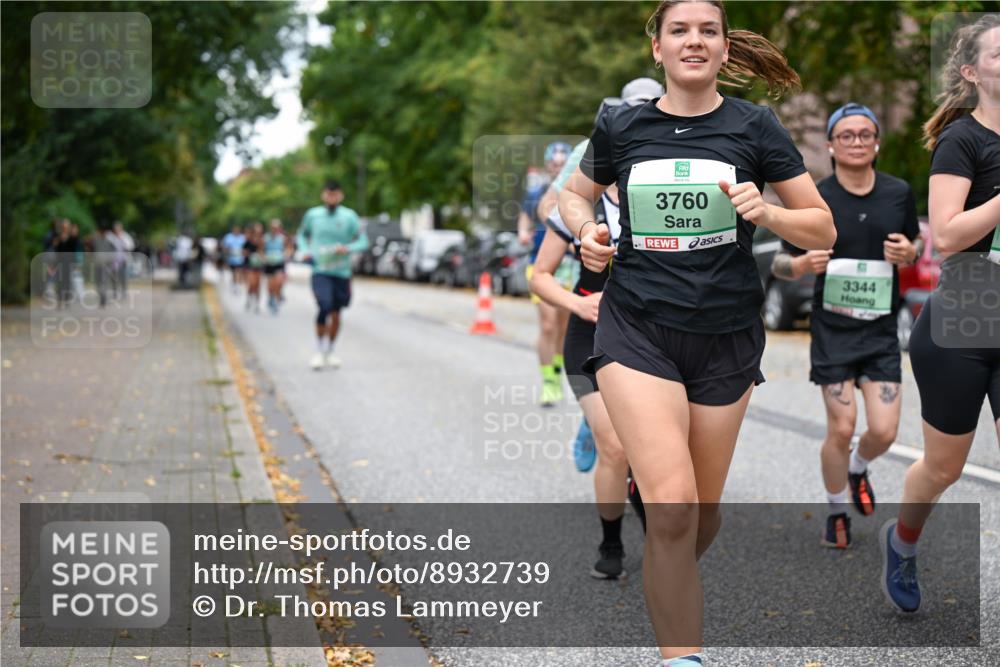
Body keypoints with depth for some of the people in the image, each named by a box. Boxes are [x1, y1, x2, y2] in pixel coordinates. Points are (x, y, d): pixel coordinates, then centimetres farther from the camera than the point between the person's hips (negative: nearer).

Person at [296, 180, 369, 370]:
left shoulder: (349, 217, 0)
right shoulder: (312, 215, 3)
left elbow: (363, 241, 1)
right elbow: (302, 235, 20)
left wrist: (348, 249, -17)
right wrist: (305, 250, 1)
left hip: (341, 272, 1)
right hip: (320, 270, -1)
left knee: (336, 314, 8)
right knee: (325, 307, -21)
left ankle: (329, 352, 28)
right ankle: (319, 351, -7)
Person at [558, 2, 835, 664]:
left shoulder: (753, 126, 0)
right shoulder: (621, 127, 3)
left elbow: (824, 230, 3)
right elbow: (575, 194, 21)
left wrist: (765, 211, -17)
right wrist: (588, 231, -1)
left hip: (726, 338, 1)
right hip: (637, 329, -1)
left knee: (703, 507, 11)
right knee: (671, 503, -19)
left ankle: (671, 586, 44)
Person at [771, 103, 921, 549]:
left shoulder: (899, 193, 1)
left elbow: (916, 243, 17)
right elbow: (779, 265, 0)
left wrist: (909, 253, -7)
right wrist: (802, 264, -23)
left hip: (881, 329, 2)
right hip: (833, 329, -2)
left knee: (884, 431, -3)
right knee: (841, 428, -3)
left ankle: (857, 469, 34)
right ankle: (837, 513, 21)